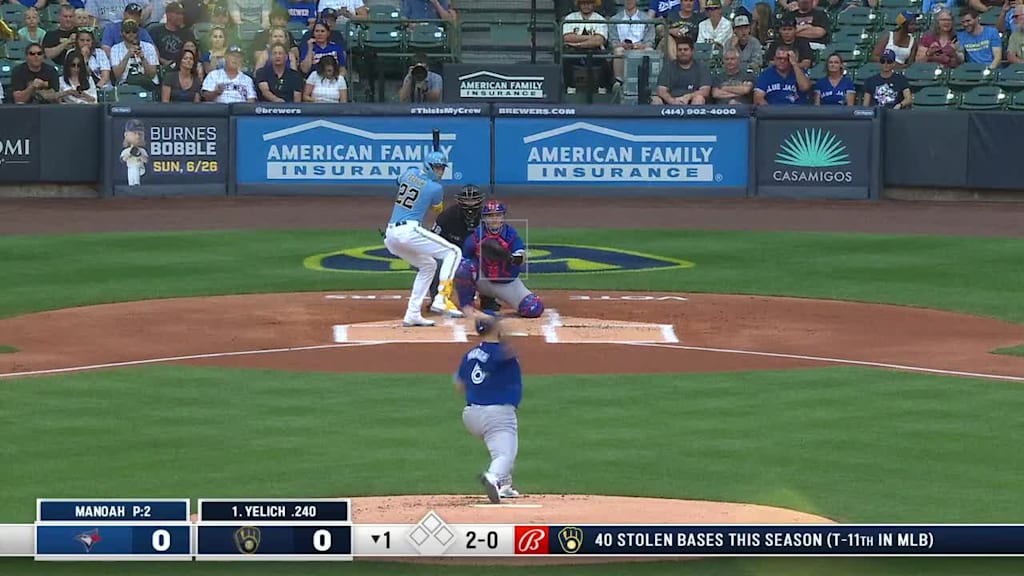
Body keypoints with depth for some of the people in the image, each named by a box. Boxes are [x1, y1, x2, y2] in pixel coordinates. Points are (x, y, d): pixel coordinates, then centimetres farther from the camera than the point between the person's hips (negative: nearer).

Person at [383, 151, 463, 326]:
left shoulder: (410, 173, 14)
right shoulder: (435, 188, -4)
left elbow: (400, 181, 39)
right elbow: (438, 210, 17)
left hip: (390, 235, 8)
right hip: (410, 231, -8)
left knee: (428, 265, 25)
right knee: (453, 252, -1)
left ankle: (412, 315, 18)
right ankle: (442, 298, -18)